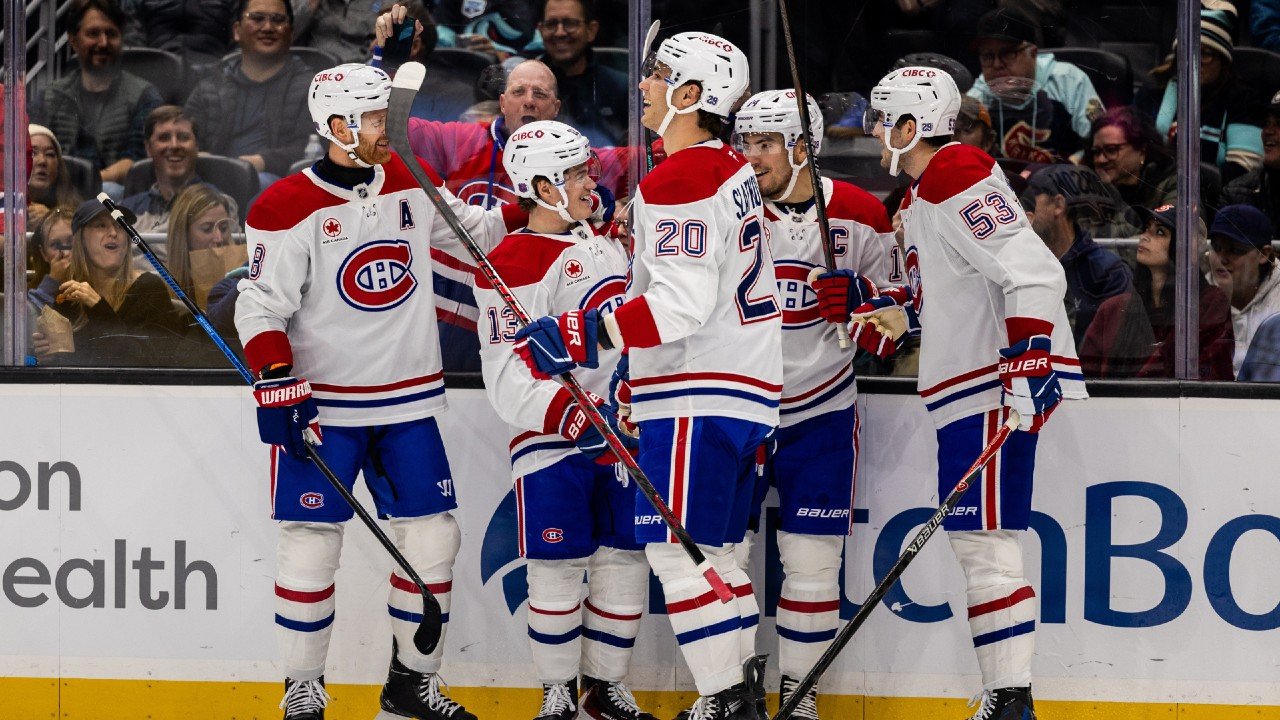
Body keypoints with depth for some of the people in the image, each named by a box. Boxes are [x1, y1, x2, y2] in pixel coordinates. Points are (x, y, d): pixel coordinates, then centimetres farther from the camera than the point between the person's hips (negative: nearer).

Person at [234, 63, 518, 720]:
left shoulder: (410, 185, 7)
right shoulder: (288, 208, -10)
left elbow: (478, 230, 19)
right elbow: (261, 308, -10)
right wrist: (278, 386, -19)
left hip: (408, 403, 5)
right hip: (323, 405, -5)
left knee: (432, 537, 4)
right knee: (311, 545, -4)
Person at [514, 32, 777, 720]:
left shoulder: (679, 180, -15)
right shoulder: (732, 170, 17)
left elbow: (682, 302, -24)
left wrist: (583, 334, -26)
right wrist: (640, 373, 27)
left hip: (700, 401, -10)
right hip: (742, 389, 10)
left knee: (679, 551, -9)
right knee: (713, 552, 15)